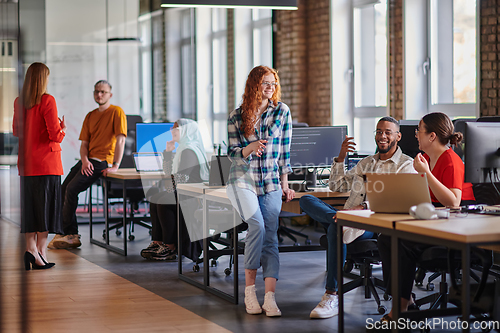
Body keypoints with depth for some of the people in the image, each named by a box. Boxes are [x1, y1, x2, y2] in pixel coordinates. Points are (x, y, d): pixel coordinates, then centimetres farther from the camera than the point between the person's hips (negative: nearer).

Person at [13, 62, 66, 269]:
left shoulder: (18, 102, 5)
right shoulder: (47, 101, -12)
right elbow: (55, 135, -15)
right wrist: (63, 128, 6)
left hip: (26, 163, 5)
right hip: (46, 163, -5)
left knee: (29, 207, 10)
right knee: (45, 206, 1)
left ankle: (30, 248, 6)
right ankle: (40, 252, 1)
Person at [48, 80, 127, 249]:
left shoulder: (116, 112, -5)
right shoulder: (90, 116, 18)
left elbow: (120, 140, -13)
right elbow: (84, 143, 13)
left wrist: (115, 165, -20)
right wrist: (84, 160, -7)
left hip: (102, 162, -7)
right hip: (87, 160, 8)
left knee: (72, 189, -19)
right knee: (63, 189, -5)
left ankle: (69, 234, -8)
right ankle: (70, 235, -3)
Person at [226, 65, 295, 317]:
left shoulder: (282, 111, 4)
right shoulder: (237, 116, 2)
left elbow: (284, 151, 7)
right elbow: (232, 153, 3)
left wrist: (285, 185, 5)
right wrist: (250, 148, -18)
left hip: (270, 182, 2)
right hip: (243, 180, -1)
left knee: (270, 234, -11)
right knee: (257, 224, -24)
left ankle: (270, 297, -16)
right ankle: (249, 289, -13)